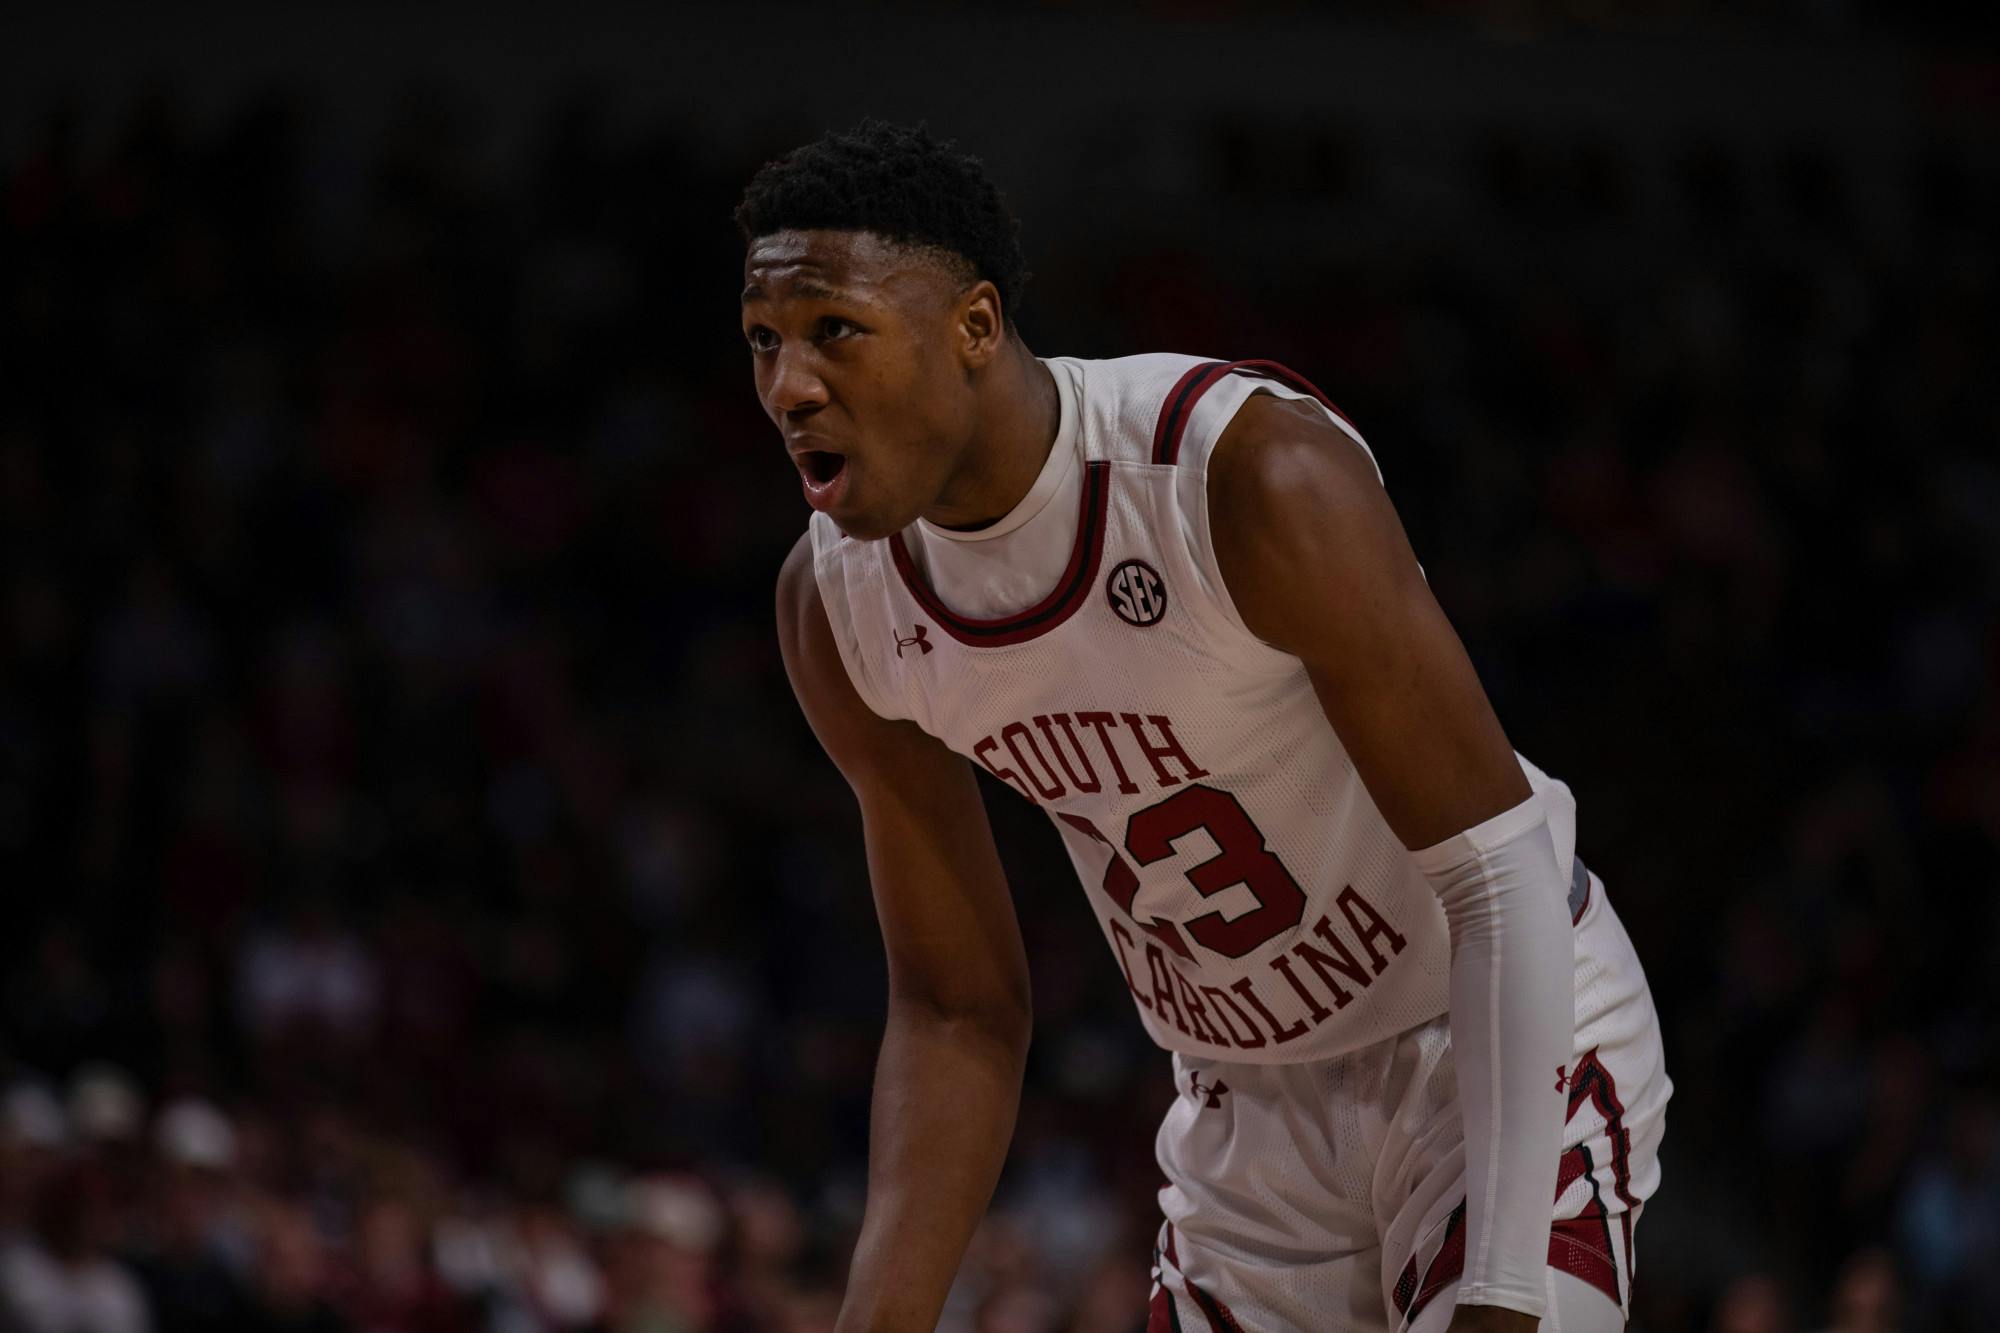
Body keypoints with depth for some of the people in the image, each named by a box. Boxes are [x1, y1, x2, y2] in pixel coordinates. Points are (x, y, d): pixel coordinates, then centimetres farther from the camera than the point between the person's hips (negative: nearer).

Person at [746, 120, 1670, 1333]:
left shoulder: (1257, 476, -28)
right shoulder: (840, 606, -9)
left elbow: (1500, 875, -26)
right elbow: (958, 1009, 2)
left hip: (1502, 1041, -6)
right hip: (1246, 1097, 6)